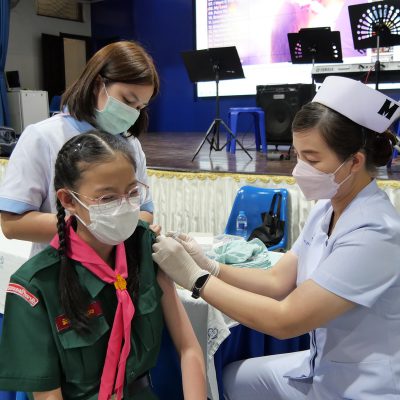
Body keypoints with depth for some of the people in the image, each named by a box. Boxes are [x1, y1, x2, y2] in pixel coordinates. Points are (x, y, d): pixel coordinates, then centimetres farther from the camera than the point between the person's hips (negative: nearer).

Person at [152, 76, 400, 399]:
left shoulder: (374, 235, -30)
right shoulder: (327, 209, -3)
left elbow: (284, 321, -29)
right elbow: (278, 281, -3)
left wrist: (195, 277, -26)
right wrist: (211, 267, -18)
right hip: (324, 366, 7)